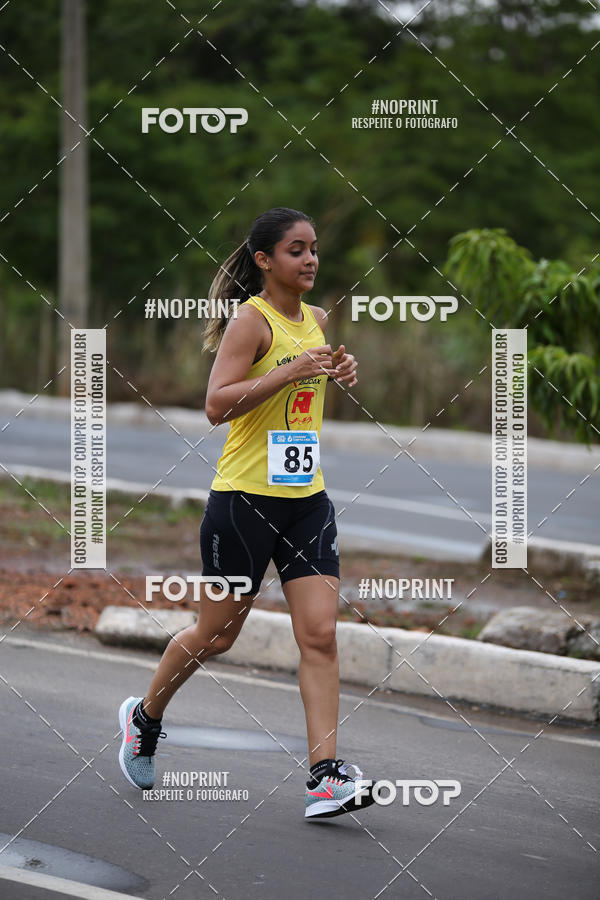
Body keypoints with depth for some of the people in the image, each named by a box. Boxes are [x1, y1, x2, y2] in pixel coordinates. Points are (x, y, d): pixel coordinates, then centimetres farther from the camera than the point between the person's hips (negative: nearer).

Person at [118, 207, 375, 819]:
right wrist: (292, 371, -27)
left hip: (307, 498, 6)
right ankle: (144, 716, 34)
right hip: (244, 497, -6)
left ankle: (324, 778, -9)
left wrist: (339, 375, 9)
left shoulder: (316, 320, 11)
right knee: (215, 635, 7)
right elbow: (217, 405, -21)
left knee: (320, 634, -6)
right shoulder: (251, 321, -12)